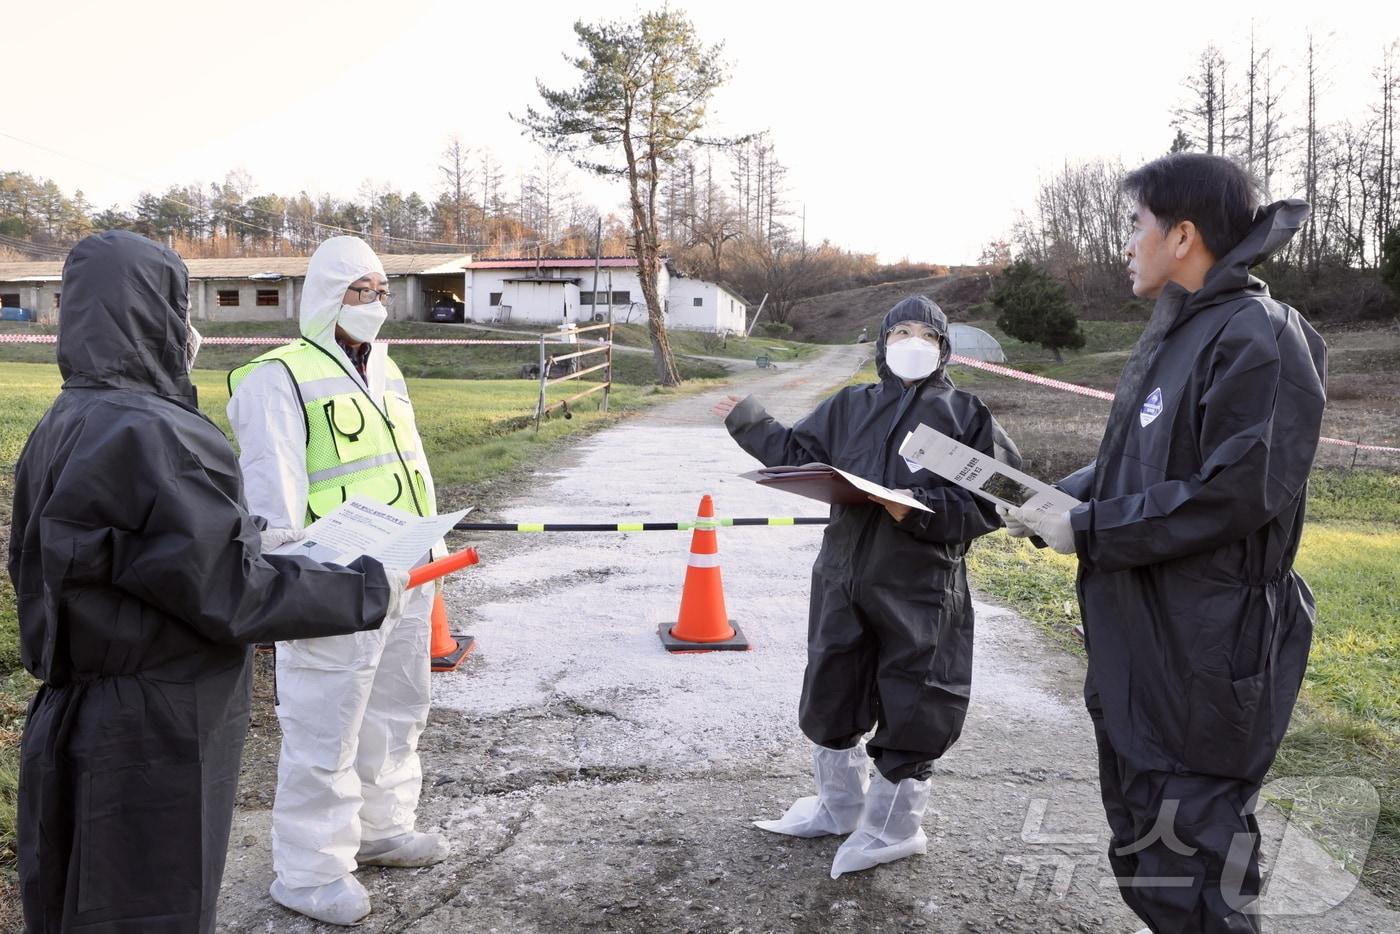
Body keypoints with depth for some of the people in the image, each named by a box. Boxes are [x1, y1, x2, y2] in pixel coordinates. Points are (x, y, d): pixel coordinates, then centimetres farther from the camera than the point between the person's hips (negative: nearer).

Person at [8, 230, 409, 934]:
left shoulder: (68, 426, 5)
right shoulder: (144, 435, -24)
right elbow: (230, 594, -23)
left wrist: (248, 540, 16)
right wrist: (369, 590, -13)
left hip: (79, 722, 9)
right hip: (152, 743, -9)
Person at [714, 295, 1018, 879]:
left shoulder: (966, 414, -1)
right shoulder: (851, 406, 10)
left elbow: (993, 499, -8)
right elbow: (799, 455, 14)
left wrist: (922, 510, -20)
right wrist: (749, 422, 11)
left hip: (922, 590, -4)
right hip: (843, 578, 4)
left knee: (911, 711, 5)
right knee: (831, 695, 16)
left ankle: (891, 826, 27)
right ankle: (841, 805, 38)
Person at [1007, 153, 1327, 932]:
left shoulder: (1258, 339, -17)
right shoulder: (1176, 334, 12)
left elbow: (1237, 491, -24)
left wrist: (1089, 530, -18)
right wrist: (1057, 501, 3)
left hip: (1205, 652, -10)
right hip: (1137, 639, 10)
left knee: (1189, 861, 1)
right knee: (1143, 836, 22)